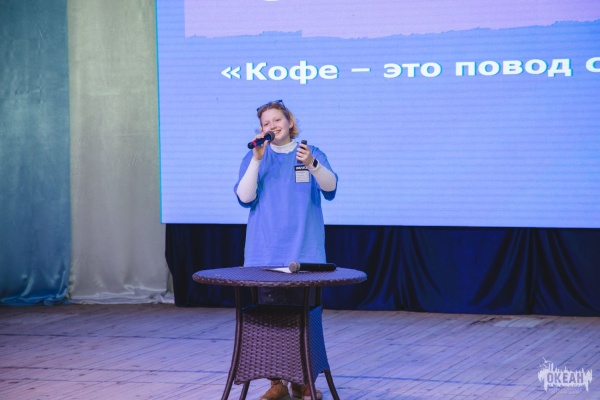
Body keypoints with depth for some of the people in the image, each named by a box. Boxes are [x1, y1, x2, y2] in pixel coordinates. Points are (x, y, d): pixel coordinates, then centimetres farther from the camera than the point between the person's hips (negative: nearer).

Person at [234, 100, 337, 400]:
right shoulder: (256, 157, 8)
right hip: (266, 252, 0)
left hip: (304, 251, 0)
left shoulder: (312, 153, 6)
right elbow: (245, 197, -6)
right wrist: (257, 159, -14)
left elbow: (330, 187, -11)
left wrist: (311, 164, -30)